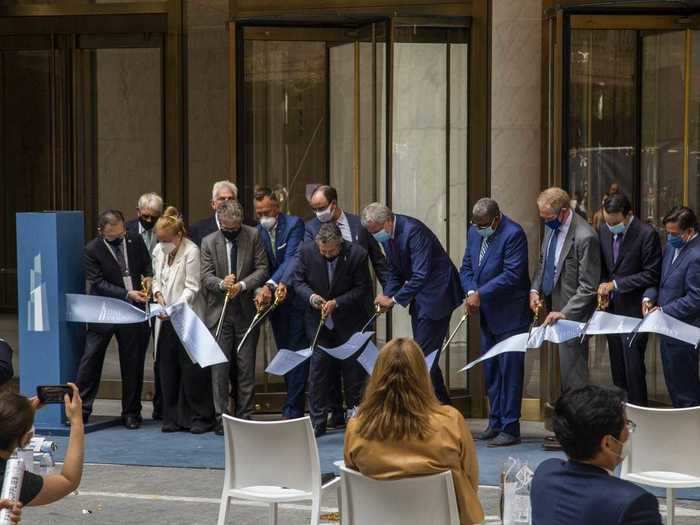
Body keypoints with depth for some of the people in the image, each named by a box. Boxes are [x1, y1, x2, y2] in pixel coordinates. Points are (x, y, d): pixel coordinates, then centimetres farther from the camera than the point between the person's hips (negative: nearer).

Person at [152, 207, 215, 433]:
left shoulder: (191, 252, -13)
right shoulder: (158, 251, 9)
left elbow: (191, 288, -14)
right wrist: (158, 294, 1)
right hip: (165, 321, 6)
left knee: (192, 371, -3)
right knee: (168, 370, 7)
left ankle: (200, 418, 6)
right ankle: (173, 417, 16)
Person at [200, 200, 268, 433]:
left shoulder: (254, 236, 2)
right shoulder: (208, 242, 4)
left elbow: (262, 269, -2)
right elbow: (206, 276, -1)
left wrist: (242, 285, -17)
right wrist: (222, 283, -21)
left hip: (246, 311, 0)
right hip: (219, 313, 0)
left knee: (246, 368, 2)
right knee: (220, 367, -2)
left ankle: (244, 417, 11)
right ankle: (222, 418, 4)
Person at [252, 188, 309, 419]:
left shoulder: (294, 224, -10)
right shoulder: (258, 231, 5)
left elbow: (291, 258, -22)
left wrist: (271, 285, -32)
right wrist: (262, 290, -16)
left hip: (295, 298, -6)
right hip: (273, 301, 6)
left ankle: (292, 410, -7)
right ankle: (294, 406, 17)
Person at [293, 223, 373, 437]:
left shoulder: (357, 254, -17)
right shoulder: (306, 251, -11)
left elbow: (362, 289, -10)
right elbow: (299, 281, 0)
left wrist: (337, 303, -20)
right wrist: (311, 296, -21)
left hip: (349, 321, -1)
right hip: (318, 321, 1)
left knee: (353, 370, 4)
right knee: (318, 370, -1)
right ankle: (317, 423, 6)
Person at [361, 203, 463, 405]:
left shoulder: (413, 231, -25)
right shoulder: (387, 236, 3)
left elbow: (421, 275, -29)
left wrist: (394, 299, -24)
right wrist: (387, 295, -6)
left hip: (436, 294, -9)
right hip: (419, 297, 9)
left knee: (424, 353, -12)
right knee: (422, 352, 11)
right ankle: (443, 405, 20)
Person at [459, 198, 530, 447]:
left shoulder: (513, 234, -17)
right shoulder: (474, 232, 7)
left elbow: (513, 274, -23)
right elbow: (467, 267, 10)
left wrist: (480, 294, -22)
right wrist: (471, 292, -9)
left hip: (510, 315, -8)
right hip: (487, 314, 8)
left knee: (509, 370, -5)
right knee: (491, 371, 13)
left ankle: (510, 428, -1)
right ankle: (495, 424, 21)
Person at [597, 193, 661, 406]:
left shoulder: (646, 234, -14)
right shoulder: (603, 231, 5)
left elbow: (651, 275, -13)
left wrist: (615, 284, -15)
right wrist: (604, 289, 0)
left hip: (634, 310, -6)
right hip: (612, 308, 6)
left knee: (633, 366, -7)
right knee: (617, 365, 12)